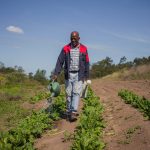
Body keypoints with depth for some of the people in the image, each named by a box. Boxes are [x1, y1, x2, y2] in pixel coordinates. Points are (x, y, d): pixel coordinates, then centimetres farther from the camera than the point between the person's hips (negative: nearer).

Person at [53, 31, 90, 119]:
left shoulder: (83, 49, 4)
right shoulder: (66, 48, 4)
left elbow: (86, 63, 7)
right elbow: (60, 61, 0)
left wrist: (86, 76, 3)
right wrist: (56, 73, -9)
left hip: (79, 75, -1)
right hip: (68, 75, 1)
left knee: (76, 93, -10)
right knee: (68, 94, 5)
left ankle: (74, 111, -14)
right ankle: (69, 111, 14)